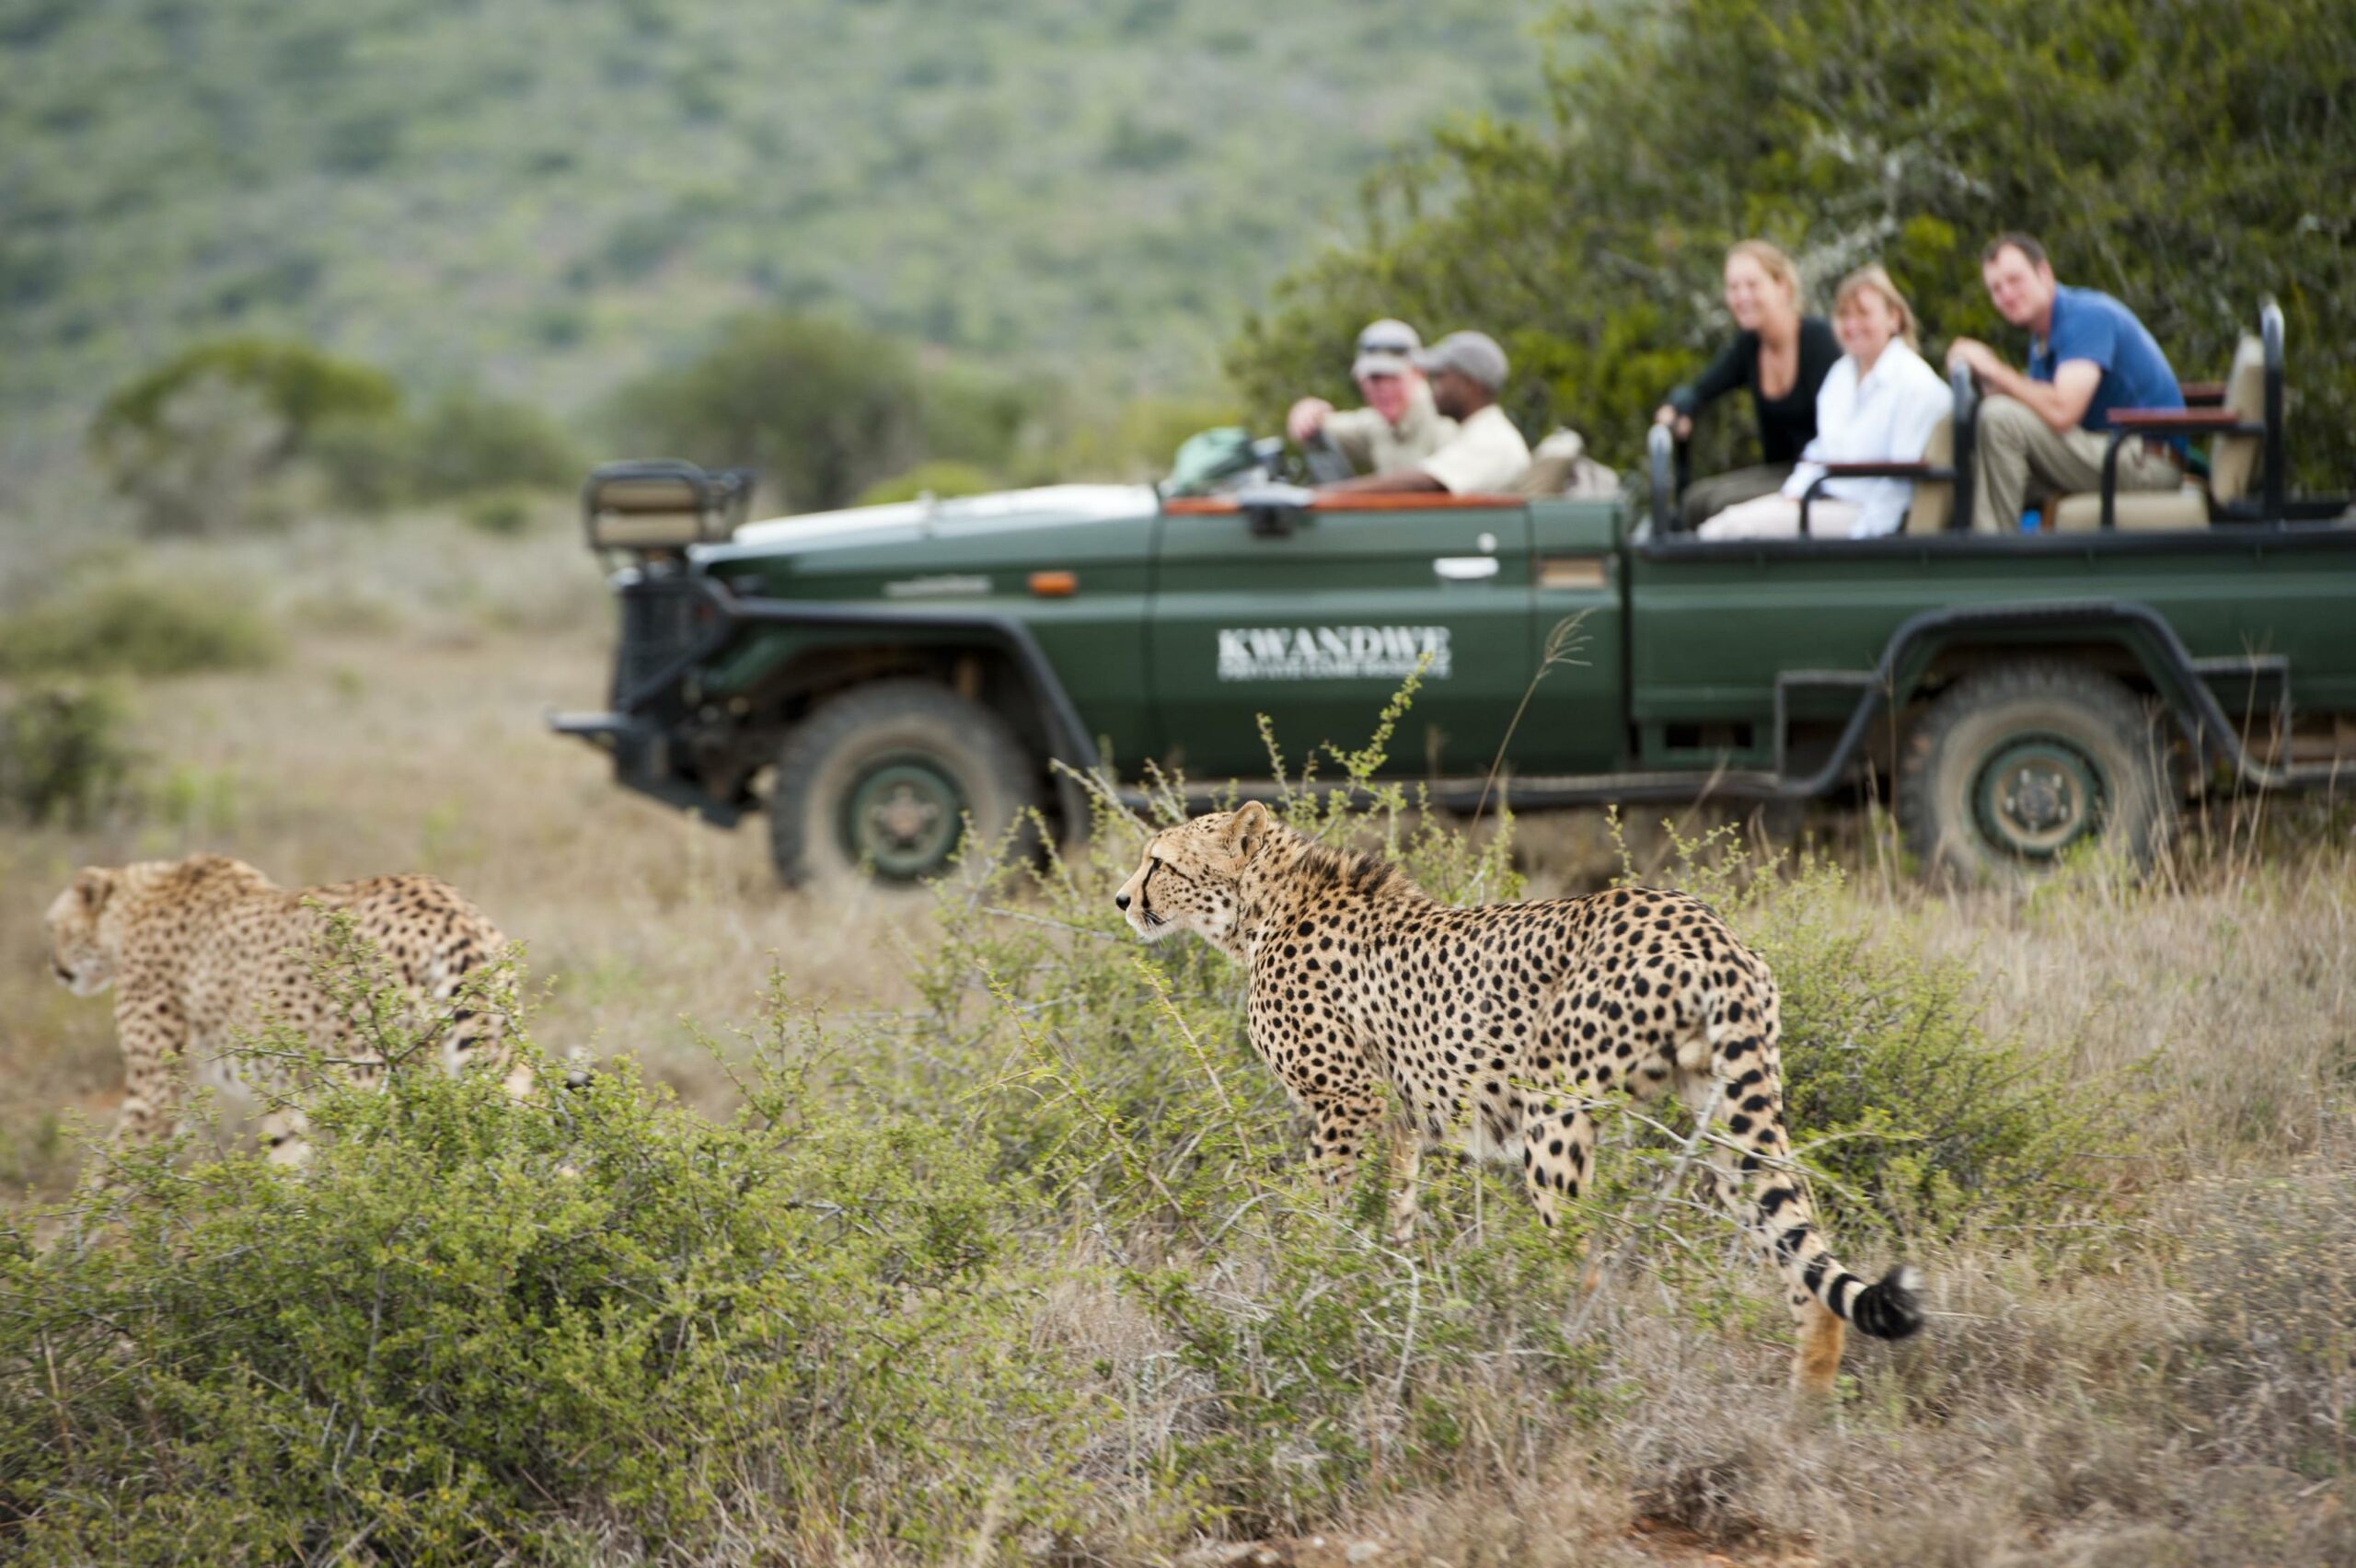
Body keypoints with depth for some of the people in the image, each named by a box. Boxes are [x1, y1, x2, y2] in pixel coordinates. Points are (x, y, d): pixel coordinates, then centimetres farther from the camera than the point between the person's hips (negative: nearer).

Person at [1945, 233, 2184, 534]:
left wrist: (1996, 371, -16)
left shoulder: (2088, 316, -14)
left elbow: (2062, 412, -27)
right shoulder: (2041, 339, 15)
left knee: (2000, 418, -23)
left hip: (2146, 462, -10)